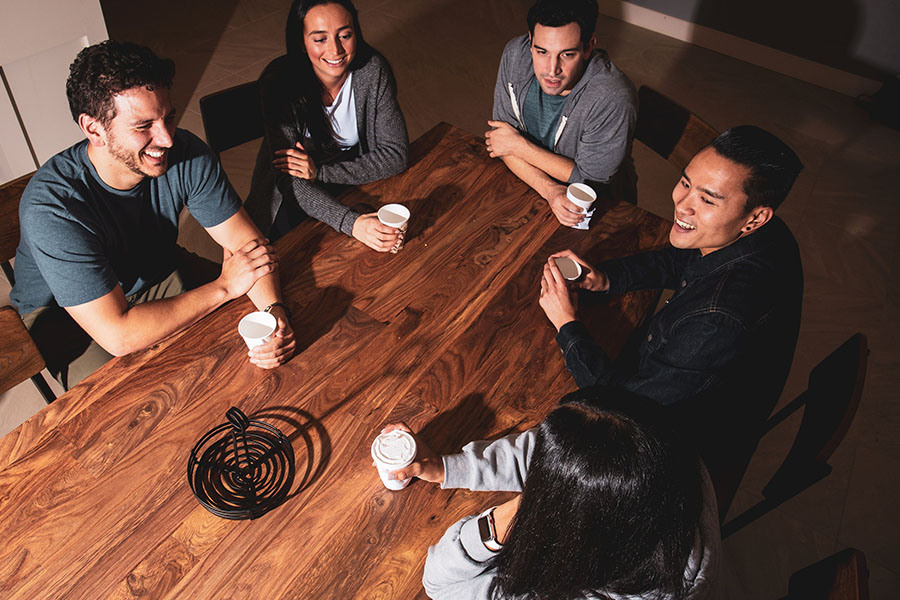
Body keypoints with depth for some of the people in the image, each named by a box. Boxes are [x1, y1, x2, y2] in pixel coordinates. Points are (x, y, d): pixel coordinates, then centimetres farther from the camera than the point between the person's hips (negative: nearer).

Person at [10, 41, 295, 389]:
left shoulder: (186, 155, -23)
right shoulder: (51, 207, -36)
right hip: (65, 314, -4)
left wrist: (275, 312, -39)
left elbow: (247, 242, -19)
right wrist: (223, 287, -32)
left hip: (157, 275, 4)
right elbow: (119, 336, -37)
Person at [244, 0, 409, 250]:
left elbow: (396, 153, -15)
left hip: (356, 175, 2)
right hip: (293, 194, -2)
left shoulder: (372, 70, -18)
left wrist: (321, 172, -24)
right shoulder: (279, 83, -24)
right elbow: (292, 182, -26)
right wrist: (351, 223, -43)